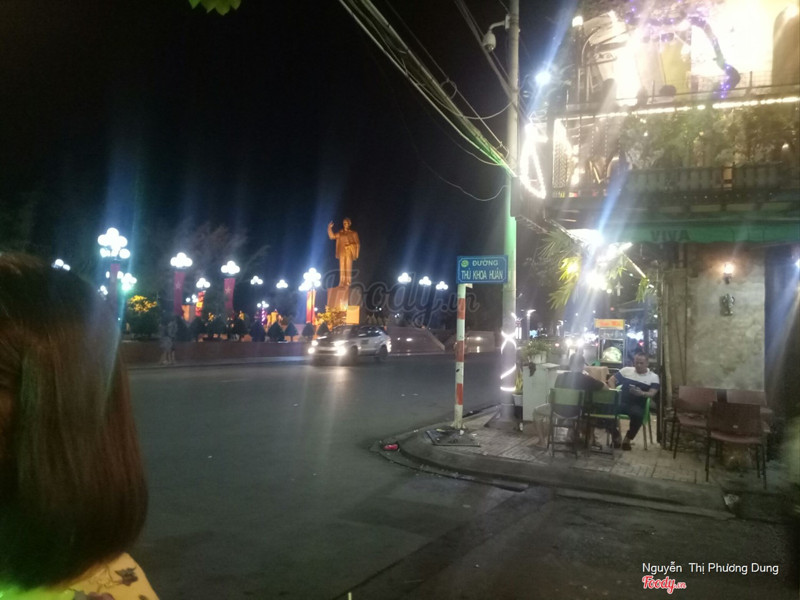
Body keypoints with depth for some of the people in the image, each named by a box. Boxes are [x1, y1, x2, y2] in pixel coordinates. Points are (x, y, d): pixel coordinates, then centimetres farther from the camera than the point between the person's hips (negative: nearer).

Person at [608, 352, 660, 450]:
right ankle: (615, 435, -4)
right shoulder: (626, 370, 11)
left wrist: (641, 393, -31)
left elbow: (652, 394, -8)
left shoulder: (653, 377, 5)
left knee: (637, 415, -39)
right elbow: (611, 379, 11)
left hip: (637, 406, -2)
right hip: (621, 402, 2)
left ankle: (627, 439, -12)